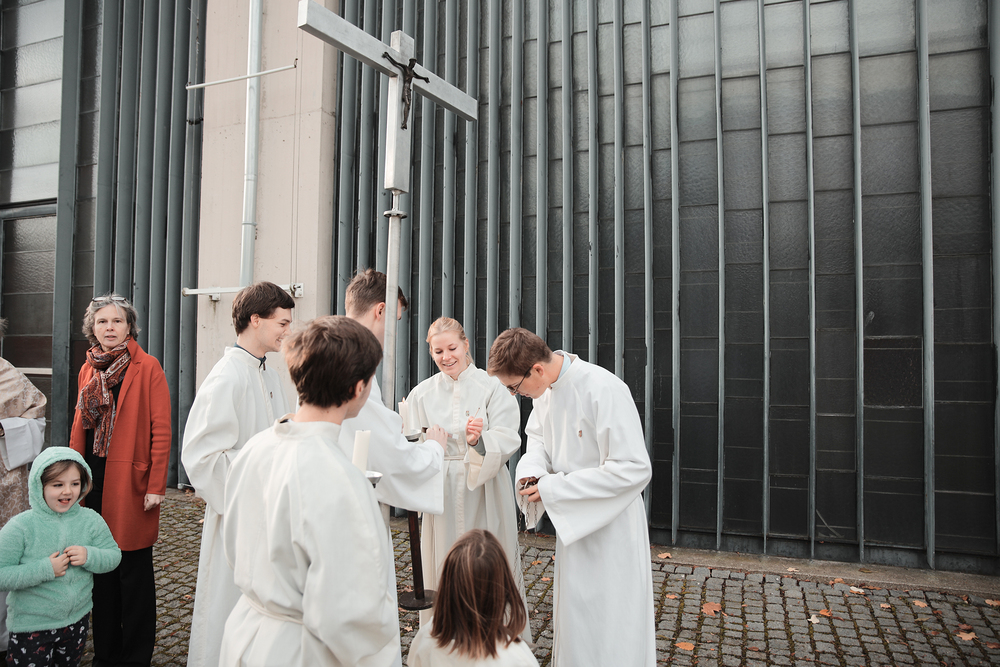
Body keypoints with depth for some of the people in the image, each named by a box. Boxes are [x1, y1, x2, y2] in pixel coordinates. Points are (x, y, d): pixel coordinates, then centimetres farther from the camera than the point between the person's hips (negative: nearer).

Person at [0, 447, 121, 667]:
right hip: (31, 626, -4)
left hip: (78, 619, 4)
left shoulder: (91, 520, -8)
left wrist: (89, 556, -21)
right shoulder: (20, 527, -18)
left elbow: (114, 556, -3)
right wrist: (45, 569, -26)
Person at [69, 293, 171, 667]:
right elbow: (79, 426, 17)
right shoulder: (88, 369, 11)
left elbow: (161, 430, -10)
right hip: (92, 479, 6)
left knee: (134, 572, 3)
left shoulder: (148, 368, -7)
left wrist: (156, 486, -14)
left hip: (131, 481, -6)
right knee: (100, 567, 14)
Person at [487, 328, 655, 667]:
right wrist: (531, 469, -8)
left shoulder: (604, 390, -28)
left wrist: (553, 489, -24)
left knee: (609, 628, 5)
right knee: (573, 612, 22)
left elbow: (634, 469, -29)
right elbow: (538, 435, 16)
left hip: (610, 526, -7)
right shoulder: (545, 389, -3)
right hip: (573, 523, 8)